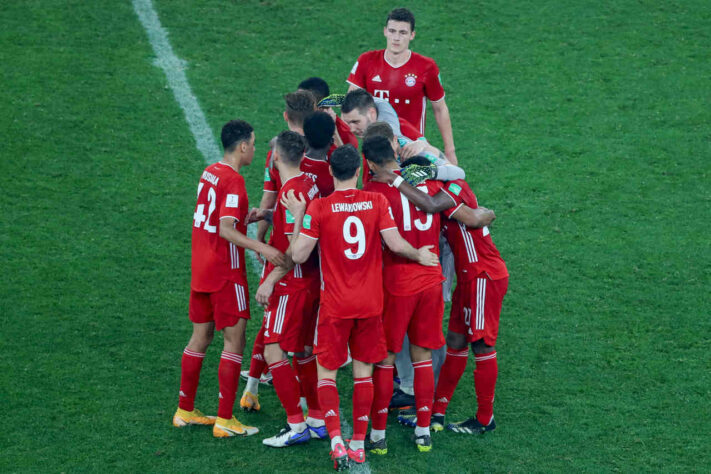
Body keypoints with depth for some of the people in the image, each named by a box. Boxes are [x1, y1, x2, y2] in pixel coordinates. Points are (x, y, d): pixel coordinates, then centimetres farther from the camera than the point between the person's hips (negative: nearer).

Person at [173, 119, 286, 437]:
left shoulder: (209, 173, 9)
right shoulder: (233, 181, -18)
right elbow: (225, 230, -26)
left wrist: (249, 216, 28)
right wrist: (261, 248, -35)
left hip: (201, 272, 9)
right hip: (226, 274, -9)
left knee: (201, 337, 16)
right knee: (235, 340, -2)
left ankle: (185, 411, 22)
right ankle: (225, 420, -1)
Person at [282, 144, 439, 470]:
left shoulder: (319, 208, -10)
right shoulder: (377, 202, -5)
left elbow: (299, 255, -10)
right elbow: (395, 244, -8)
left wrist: (298, 217, 2)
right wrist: (419, 255, 11)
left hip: (335, 305, -2)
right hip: (371, 303, 2)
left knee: (326, 373, 7)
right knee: (363, 372, 14)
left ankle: (336, 440, -11)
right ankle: (359, 444, 17)